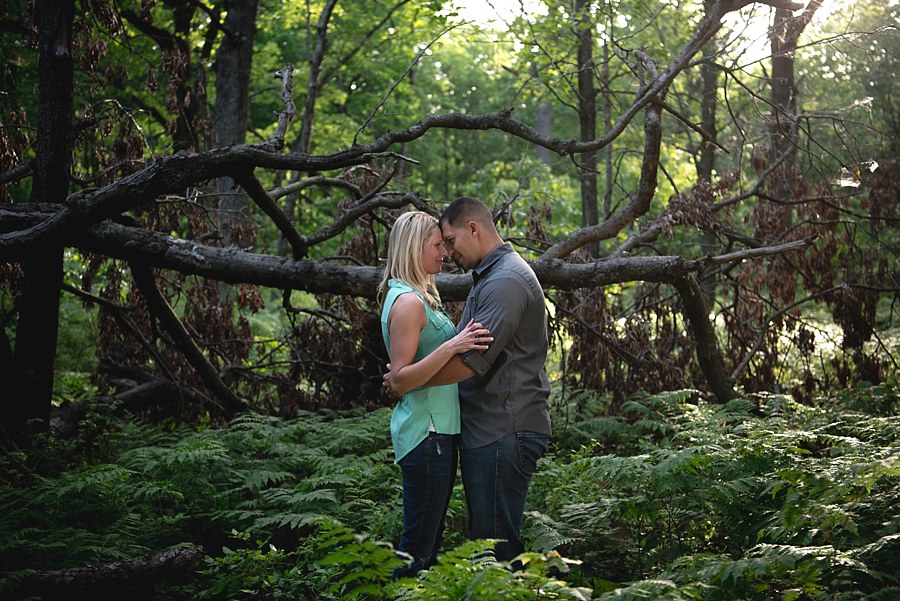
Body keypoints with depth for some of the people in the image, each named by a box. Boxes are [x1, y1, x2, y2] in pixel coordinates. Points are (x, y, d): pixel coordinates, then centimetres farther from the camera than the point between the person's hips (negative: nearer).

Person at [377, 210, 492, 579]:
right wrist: (451, 347, -30)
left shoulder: (420, 297, 15)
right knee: (418, 546, -5)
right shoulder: (407, 301, -16)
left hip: (439, 428, 10)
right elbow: (401, 379, -21)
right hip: (426, 433, -10)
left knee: (429, 537, 14)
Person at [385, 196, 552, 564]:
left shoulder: (506, 281, -16)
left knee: (494, 541, -8)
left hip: (504, 433, -11)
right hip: (487, 429, 11)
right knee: (484, 535, 14)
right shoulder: (489, 277, 20)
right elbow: (469, 347, 24)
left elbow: (471, 361, -23)